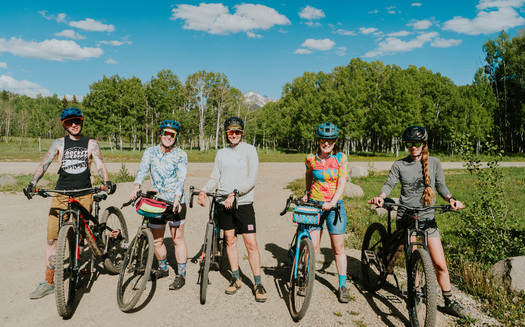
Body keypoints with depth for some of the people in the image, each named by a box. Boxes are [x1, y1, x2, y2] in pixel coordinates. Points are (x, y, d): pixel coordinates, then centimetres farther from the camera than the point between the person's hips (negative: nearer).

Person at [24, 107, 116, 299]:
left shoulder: (91, 144, 8)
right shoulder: (59, 143, 10)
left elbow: (99, 164, -4)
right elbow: (44, 163, -1)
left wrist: (107, 182, -23)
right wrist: (32, 184, -17)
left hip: (84, 195, -1)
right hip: (60, 195, 1)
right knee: (52, 238, -2)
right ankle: (48, 282, 7)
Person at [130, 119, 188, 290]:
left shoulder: (181, 155, -2)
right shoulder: (150, 152, 6)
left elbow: (181, 178, -13)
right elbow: (142, 169, -9)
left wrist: (177, 198, -29)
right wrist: (136, 186, -29)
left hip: (175, 202, -3)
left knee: (178, 239, -1)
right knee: (157, 240, 11)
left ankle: (181, 275, 11)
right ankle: (163, 268, 34)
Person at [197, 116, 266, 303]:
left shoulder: (249, 150, -2)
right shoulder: (221, 153, 12)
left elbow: (252, 179, -10)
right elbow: (215, 178, 12)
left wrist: (234, 194, -20)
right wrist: (203, 191, -7)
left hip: (243, 203, -4)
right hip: (223, 203, 4)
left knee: (251, 243, -5)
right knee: (230, 240, 11)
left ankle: (258, 283, 7)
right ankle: (236, 278, 25)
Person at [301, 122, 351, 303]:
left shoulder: (341, 158, -5)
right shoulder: (310, 158, 0)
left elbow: (341, 184, -10)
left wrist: (332, 203, -23)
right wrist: (307, 192, 17)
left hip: (334, 205, -1)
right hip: (314, 204, 1)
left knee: (338, 248, 4)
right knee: (312, 246, -2)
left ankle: (342, 286, 18)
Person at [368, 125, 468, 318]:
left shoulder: (434, 163, 5)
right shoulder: (399, 165, 0)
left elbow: (441, 185, 5)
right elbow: (389, 184, -4)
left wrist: (450, 199, -13)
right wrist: (380, 197, -24)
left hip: (428, 218, 1)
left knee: (440, 264, 1)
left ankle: (449, 301, 18)